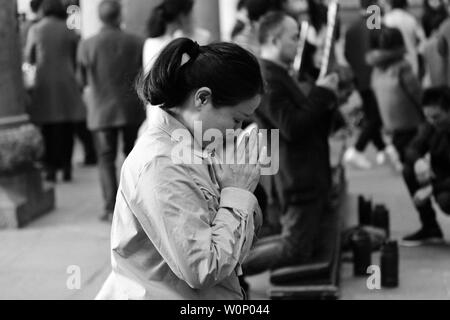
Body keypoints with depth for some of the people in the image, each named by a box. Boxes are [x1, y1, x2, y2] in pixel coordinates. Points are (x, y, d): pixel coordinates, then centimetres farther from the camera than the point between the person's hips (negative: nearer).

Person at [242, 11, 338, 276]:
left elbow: (309, 121, 18)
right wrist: (323, 94, -14)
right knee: (296, 251, -7)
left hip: (310, 175, 10)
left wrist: (325, 96, 0)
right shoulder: (267, 79, -18)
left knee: (299, 242, 16)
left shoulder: (279, 75, 15)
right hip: (300, 177, -10)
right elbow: (292, 128, -25)